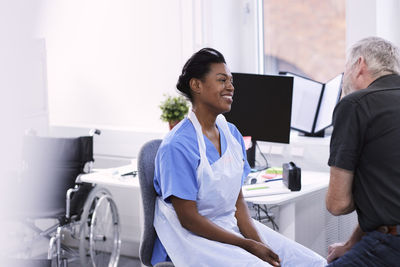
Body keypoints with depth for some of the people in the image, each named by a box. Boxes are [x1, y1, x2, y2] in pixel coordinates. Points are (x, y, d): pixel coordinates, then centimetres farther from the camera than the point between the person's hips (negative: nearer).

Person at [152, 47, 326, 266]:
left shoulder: (231, 134, 7)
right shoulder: (178, 146, -17)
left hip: (233, 227, 7)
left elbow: (238, 201, 9)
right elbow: (189, 219, -16)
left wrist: (259, 243, -8)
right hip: (195, 238, -7)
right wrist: (248, 246, -16)